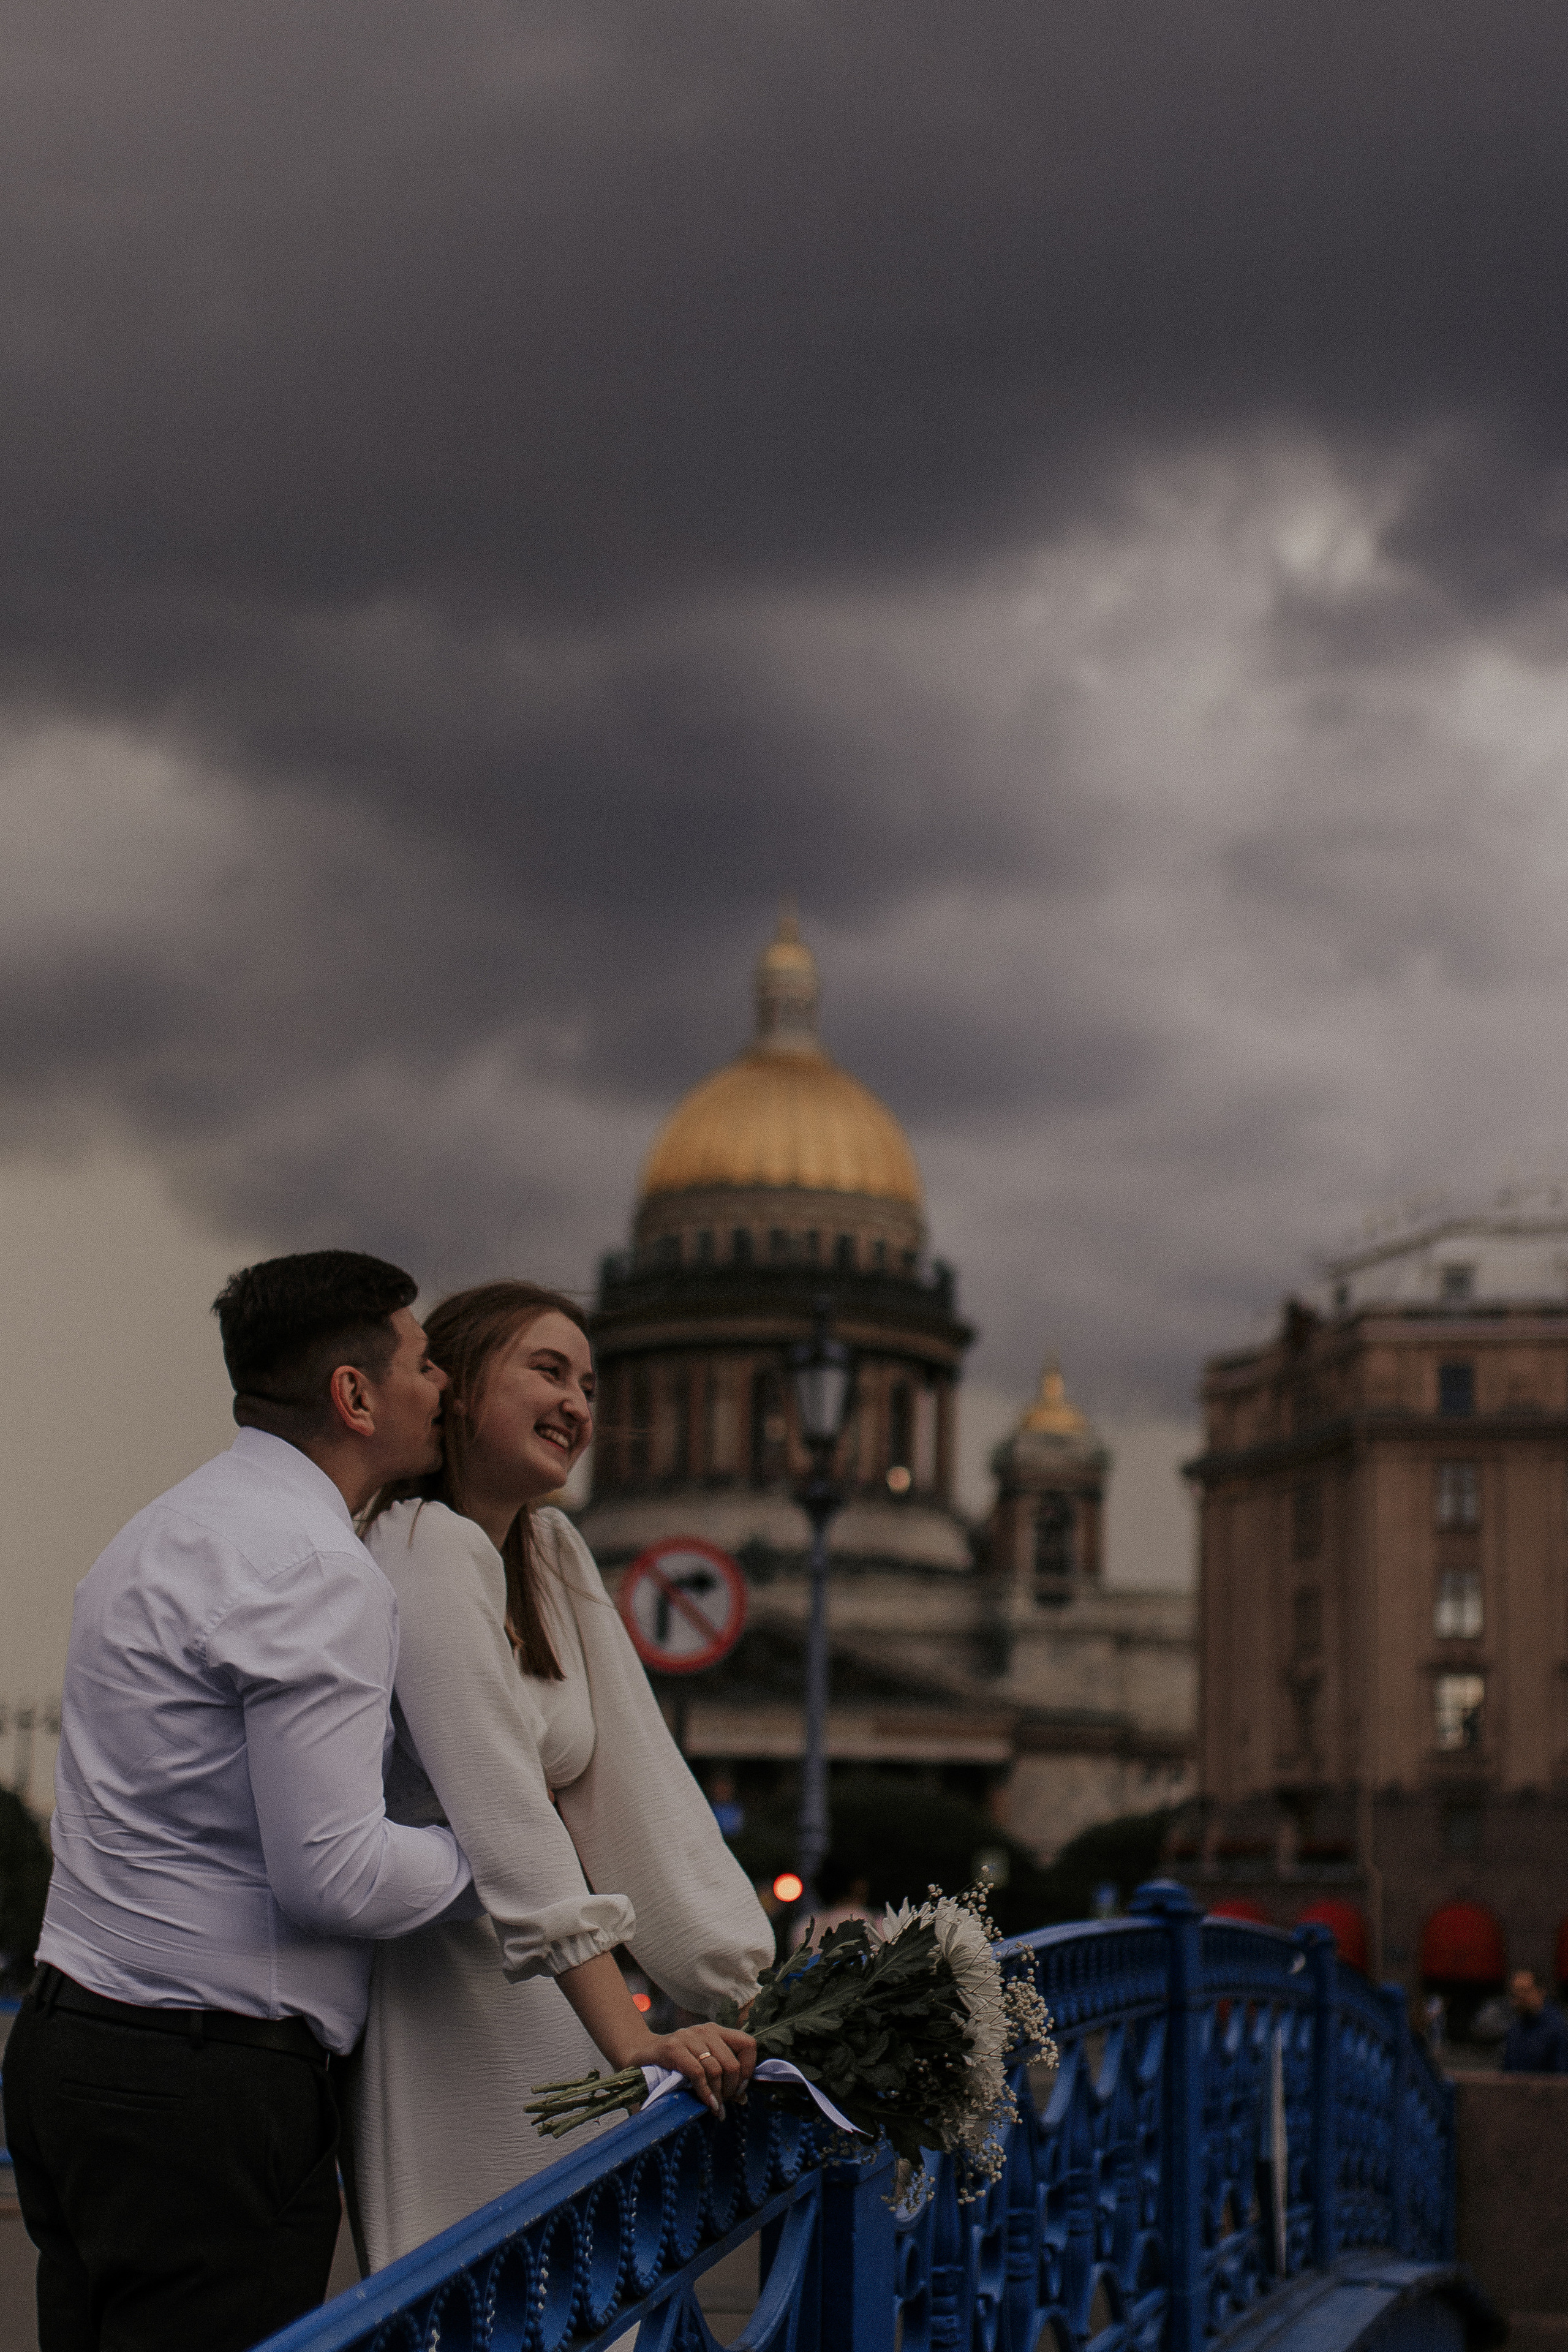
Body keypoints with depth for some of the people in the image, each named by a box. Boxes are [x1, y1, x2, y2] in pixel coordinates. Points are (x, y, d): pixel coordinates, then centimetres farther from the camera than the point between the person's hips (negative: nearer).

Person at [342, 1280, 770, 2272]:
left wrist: (753, 1997, -2)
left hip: (537, 2018, 8)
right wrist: (629, 2037, -30)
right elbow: (502, 1813, -24)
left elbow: (639, 1789, 6)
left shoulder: (554, 1553, 11)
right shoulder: (430, 1548, -15)